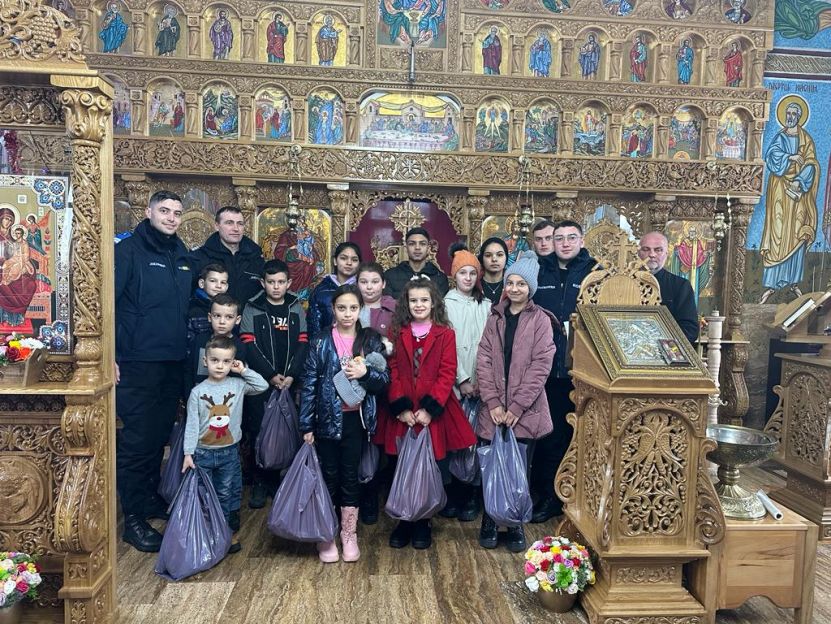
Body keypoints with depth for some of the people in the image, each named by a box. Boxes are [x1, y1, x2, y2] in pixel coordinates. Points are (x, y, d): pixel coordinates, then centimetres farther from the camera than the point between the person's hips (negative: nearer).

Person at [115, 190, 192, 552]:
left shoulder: (182, 257, 13)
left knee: (159, 437, 15)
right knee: (136, 441, 0)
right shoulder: (129, 251, -6)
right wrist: (110, 355, -17)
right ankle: (134, 519, 11)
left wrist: (187, 351, 16)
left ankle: (151, 498, 31)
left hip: (173, 363, 6)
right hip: (137, 364, -6)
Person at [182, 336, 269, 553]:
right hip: (203, 452, -1)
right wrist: (188, 453, -10)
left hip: (229, 452, 1)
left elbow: (263, 386, -5)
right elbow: (192, 425, -6)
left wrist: (244, 371, -8)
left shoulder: (238, 385, -3)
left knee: (227, 495, 12)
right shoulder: (198, 391, -7)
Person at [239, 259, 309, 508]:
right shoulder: (252, 308, 3)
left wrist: (292, 374, -11)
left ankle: (279, 477, 16)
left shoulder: (296, 308, 9)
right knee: (258, 432, 0)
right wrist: (271, 375, -13)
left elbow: (303, 343, 3)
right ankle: (261, 481, 13)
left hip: (289, 382, 2)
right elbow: (249, 346, -5)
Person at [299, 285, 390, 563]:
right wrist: (306, 425, -6)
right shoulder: (321, 341, -4)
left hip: (356, 419, 1)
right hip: (328, 419, -1)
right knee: (329, 476, 9)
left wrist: (365, 373, -19)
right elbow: (309, 384, -4)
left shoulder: (371, 340, 1)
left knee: (350, 477, 12)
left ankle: (349, 535, 27)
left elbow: (385, 380, 1)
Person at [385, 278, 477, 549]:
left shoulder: (445, 334, 1)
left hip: (434, 412, -1)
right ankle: (406, 522, 23)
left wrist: (430, 409, -13)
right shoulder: (398, 334, 7)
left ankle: (422, 524, 22)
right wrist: (401, 407, -8)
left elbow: (447, 374, -5)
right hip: (404, 413, 2)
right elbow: (394, 372, 3)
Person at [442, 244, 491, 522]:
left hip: (480, 383, 2)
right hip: (455, 383, -2)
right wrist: (462, 380, -7)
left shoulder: (486, 306, 9)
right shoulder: (446, 304, 1)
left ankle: (469, 497, 14)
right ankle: (451, 496, 12)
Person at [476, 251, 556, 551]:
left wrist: (517, 406, -12)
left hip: (525, 411, -2)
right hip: (494, 410, 2)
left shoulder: (541, 320, -1)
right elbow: (484, 360, 2)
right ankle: (489, 523, 24)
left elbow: (541, 365, -8)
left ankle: (515, 526, 23)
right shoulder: (494, 317, 8)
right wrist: (493, 402, -7)